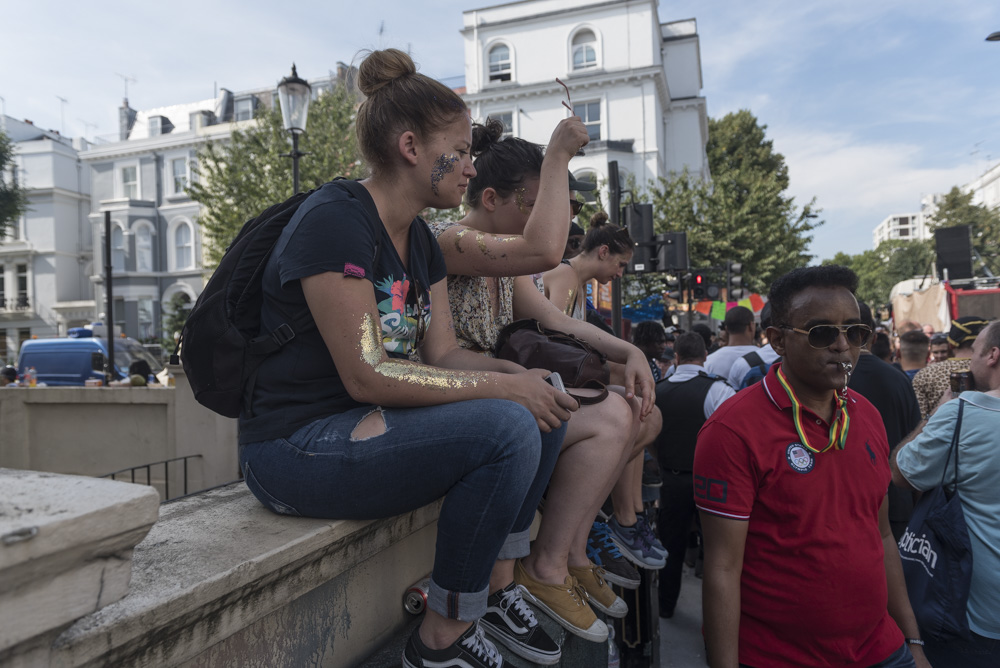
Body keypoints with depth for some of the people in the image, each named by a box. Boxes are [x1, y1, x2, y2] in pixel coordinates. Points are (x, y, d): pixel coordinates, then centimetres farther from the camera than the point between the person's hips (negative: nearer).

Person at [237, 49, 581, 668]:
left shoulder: (420, 240, 10)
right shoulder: (335, 221, -18)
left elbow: (444, 354, 7)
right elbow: (366, 375, -24)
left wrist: (522, 376, -11)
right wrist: (503, 386, -21)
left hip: (361, 429, 9)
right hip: (295, 448, -9)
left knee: (542, 398, 2)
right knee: (507, 427, -25)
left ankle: (504, 589, 8)